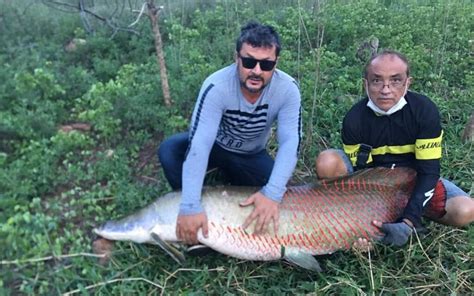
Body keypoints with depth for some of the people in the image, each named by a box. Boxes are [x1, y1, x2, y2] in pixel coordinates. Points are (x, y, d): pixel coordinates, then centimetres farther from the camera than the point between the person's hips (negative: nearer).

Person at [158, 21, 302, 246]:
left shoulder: (287, 89, -25)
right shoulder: (217, 86, -33)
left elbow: (290, 142, -30)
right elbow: (199, 145, -40)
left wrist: (272, 194, -44)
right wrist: (191, 206, -47)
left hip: (251, 155, 2)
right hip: (216, 145, -2)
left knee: (279, 202, -18)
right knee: (169, 151, -30)